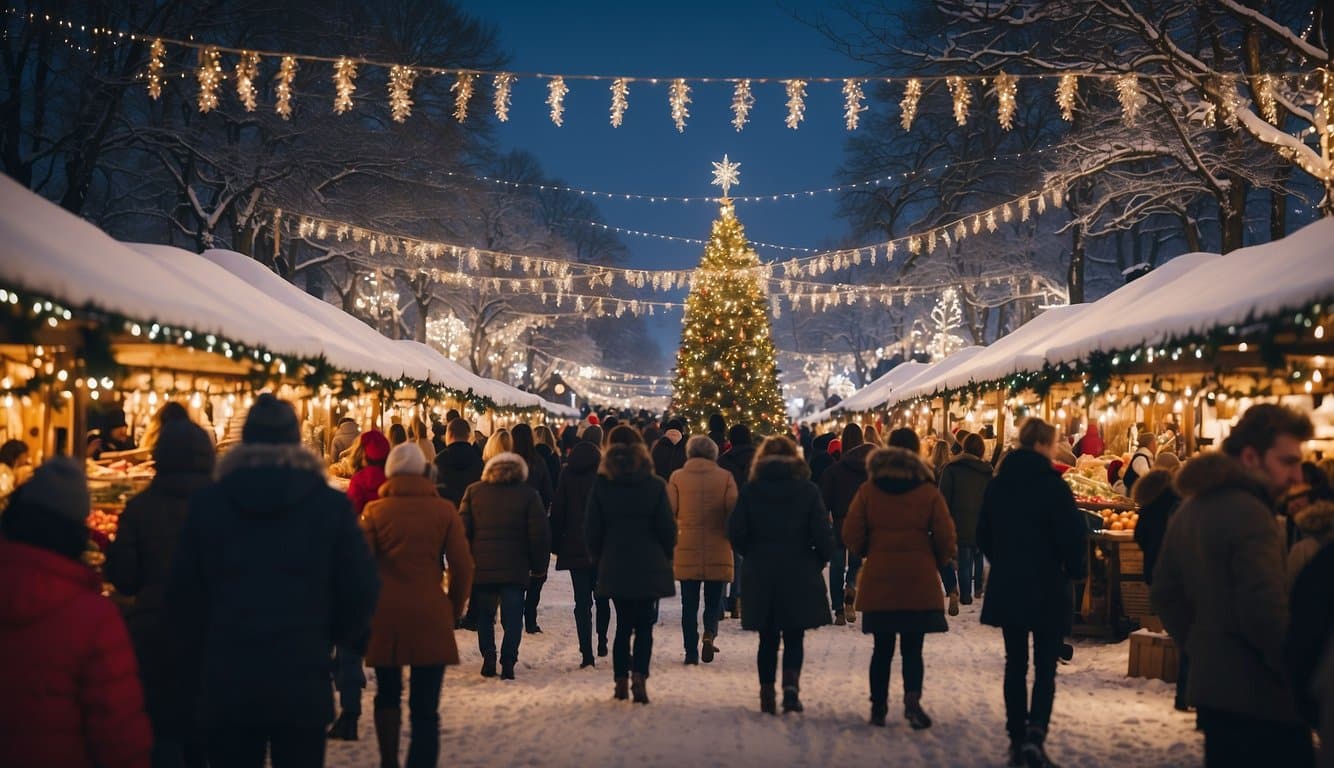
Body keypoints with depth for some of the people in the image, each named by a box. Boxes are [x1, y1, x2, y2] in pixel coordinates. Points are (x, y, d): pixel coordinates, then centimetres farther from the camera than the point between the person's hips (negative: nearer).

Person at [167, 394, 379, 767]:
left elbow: (183, 592, 3)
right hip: (302, 683, -1)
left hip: (226, 682, 1)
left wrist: (198, 660, 16)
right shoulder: (330, 504, -3)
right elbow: (361, 589, -3)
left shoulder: (207, 502, 0)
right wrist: (339, 638, 17)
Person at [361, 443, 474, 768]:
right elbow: (462, 567, -2)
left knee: (387, 694, 21)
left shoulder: (375, 511, 0)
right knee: (425, 707, 0)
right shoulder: (444, 511, -1)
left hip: (384, 617, 2)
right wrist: (454, 611, 11)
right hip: (430, 616, -1)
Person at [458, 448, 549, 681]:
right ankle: (508, 662, -4)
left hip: (481, 566, 2)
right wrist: (538, 566, 7)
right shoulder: (528, 494, 1)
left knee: (484, 616, 16)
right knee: (512, 618, 5)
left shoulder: (474, 491, 5)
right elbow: (540, 533, -2)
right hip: (515, 569, -1)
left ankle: (488, 659, 9)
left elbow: (463, 528, 2)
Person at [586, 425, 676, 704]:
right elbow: (667, 528, -4)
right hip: (649, 566, -2)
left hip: (615, 566, 2)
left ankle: (621, 681, 11)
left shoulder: (601, 485, -3)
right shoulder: (655, 484, -7)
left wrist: (600, 559, 15)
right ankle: (639, 677, -10)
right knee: (644, 626, 4)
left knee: (623, 624, 13)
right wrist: (665, 556, 13)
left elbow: (594, 530, 0)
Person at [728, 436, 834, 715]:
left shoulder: (750, 491, -3)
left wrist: (753, 556, 10)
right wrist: (819, 561, 9)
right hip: (800, 576, -1)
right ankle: (791, 684, -12)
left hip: (760, 576, 1)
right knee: (794, 637, 9)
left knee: (768, 639, 11)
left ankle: (767, 694, 12)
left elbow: (735, 533, -7)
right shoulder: (808, 490, -5)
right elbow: (823, 535, -8)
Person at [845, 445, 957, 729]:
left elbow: (851, 535, -4)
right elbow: (946, 538, -4)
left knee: (882, 648, 12)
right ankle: (912, 698, -14)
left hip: (878, 581, 1)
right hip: (920, 583, -1)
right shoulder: (929, 493, 1)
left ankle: (878, 707, 14)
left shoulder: (867, 492, 1)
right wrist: (936, 564, 13)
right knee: (913, 649, 5)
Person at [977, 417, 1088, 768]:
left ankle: (1017, 739, 16)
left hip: (1006, 587, 5)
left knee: (1015, 664, 13)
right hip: (1048, 588, -5)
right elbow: (1073, 534, -15)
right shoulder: (1051, 484, -14)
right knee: (1045, 666, 3)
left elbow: (984, 533, 10)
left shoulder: (998, 483, 3)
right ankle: (1035, 733, -13)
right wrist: (1075, 570, 2)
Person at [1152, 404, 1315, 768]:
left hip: (1211, 684, 9)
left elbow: (1164, 594, 18)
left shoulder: (1191, 509, 11)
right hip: (1260, 698, -9)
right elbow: (1266, 613, -25)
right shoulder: (1249, 513, -19)